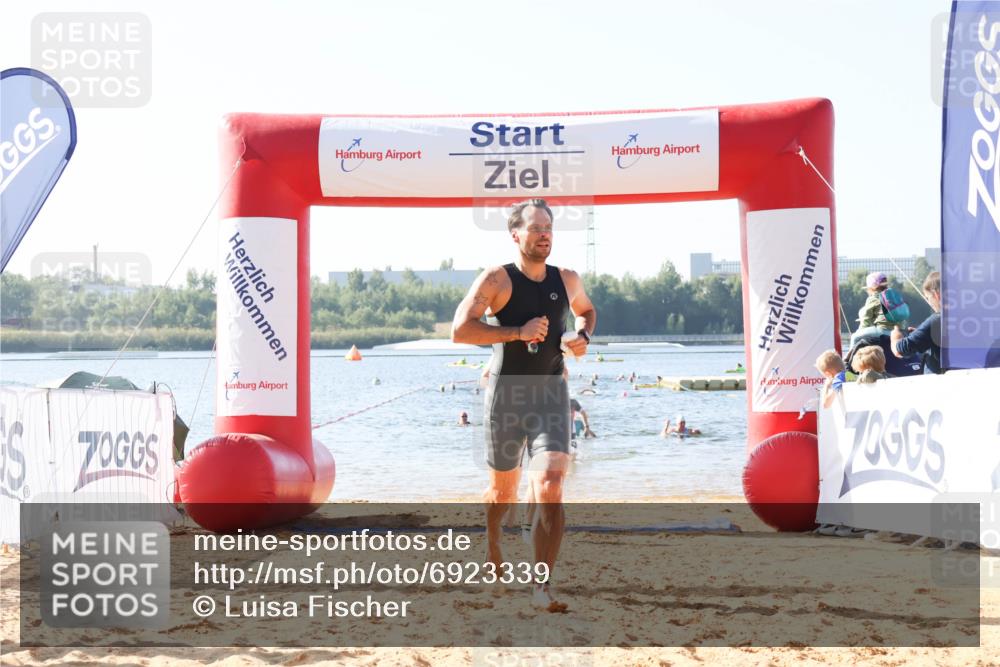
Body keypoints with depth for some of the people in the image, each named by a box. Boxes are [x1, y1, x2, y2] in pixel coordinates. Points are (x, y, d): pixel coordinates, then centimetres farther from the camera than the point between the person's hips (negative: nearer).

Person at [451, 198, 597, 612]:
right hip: (506, 395, -2)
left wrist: (584, 337, 8)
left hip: (551, 394, 2)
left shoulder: (567, 281, 8)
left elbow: (586, 310, 30)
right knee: (503, 492, 14)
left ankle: (542, 585, -16)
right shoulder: (497, 280, -6)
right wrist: (517, 333, -22)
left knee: (550, 488, -17)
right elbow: (460, 330, -16)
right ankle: (492, 545, 48)